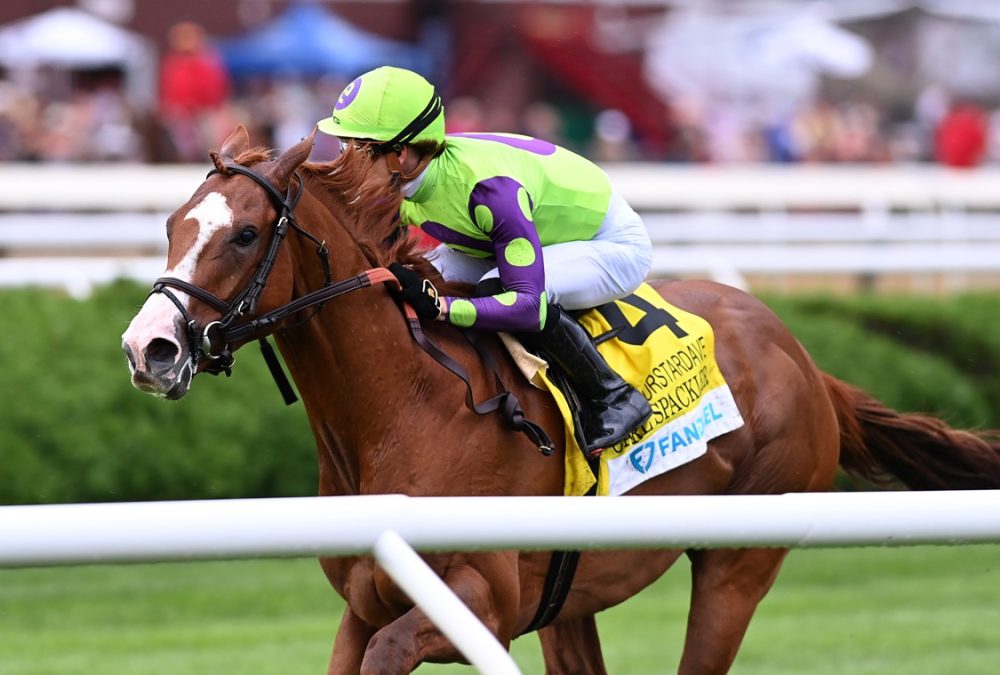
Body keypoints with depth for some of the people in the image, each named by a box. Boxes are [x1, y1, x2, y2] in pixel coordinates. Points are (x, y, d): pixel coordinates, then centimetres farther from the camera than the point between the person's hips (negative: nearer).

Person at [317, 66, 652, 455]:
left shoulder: (489, 188, -39)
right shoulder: (402, 180, -17)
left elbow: (528, 305, -41)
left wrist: (438, 306, -50)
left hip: (614, 244, -8)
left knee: (500, 288, -36)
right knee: (414, 281, -13)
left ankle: (611, 397, -20)